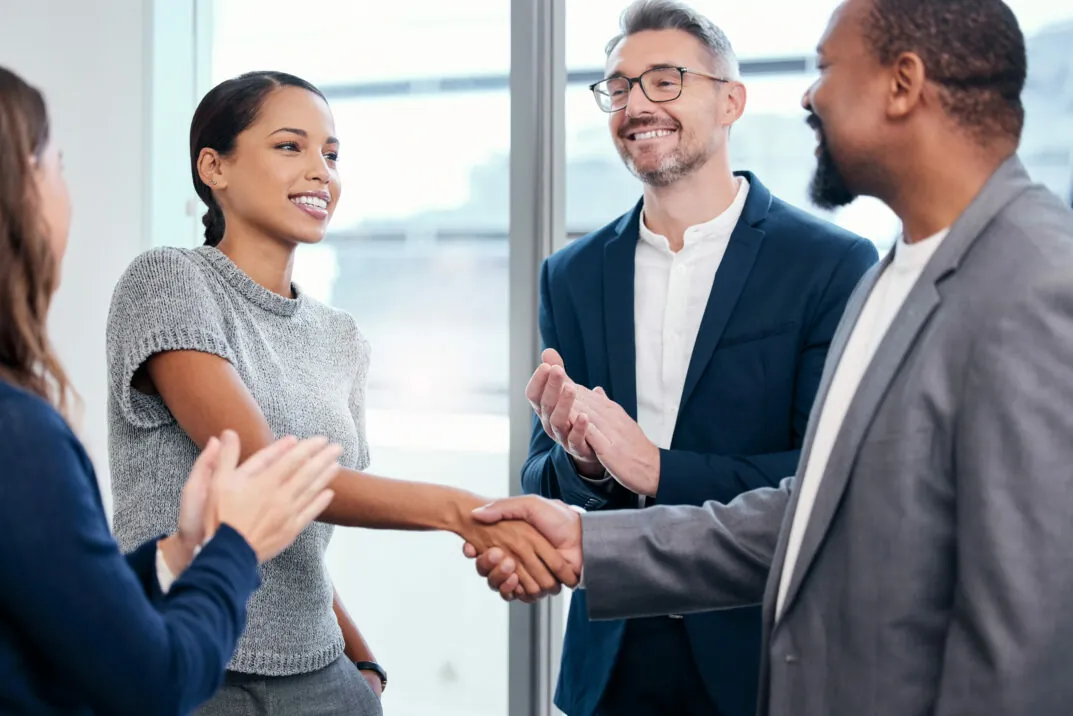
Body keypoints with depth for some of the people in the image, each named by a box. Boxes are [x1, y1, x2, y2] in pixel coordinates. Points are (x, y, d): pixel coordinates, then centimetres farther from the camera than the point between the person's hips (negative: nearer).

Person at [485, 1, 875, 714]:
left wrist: (657, 469, -21)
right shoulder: (572, 276, 4)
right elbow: (542, 482, 6)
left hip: (767, 657, -3)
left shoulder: (832, 264, -9)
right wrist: (580, 461, -17)